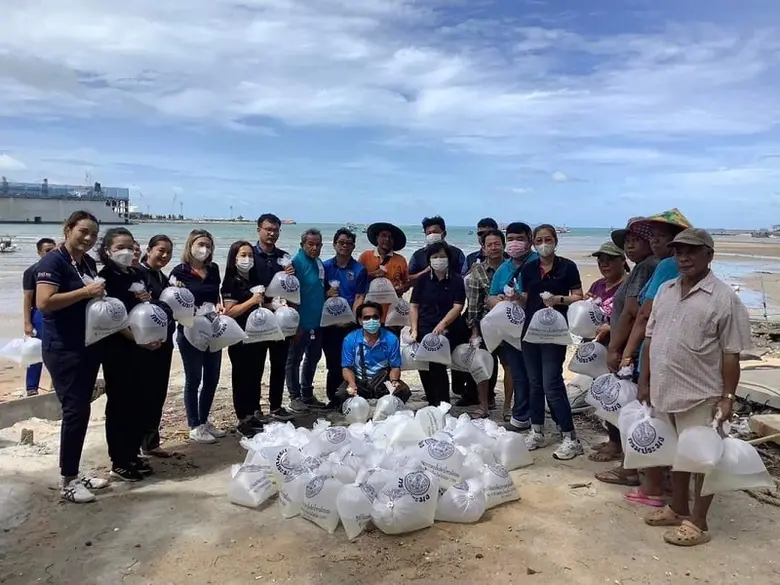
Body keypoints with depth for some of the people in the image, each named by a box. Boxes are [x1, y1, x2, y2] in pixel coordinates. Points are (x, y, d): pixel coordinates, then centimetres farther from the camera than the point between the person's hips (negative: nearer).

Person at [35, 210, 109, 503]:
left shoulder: (89, 262, 12)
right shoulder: (53, 261, -12)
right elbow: (44, 303, -24)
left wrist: (101, 295, 6)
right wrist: (85, 292, -22)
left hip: (89, 346, 8)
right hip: (63, 349, -8)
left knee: (81, 410, 12)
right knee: (75, 410, -7)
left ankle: (74, 474, 22)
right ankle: (67, 482, 5)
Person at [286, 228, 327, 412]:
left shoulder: (319, 263, 11)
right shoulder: (297, 262, -14)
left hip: (317, 322, 9)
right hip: (302, 323, -9)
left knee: (313, 358, 17)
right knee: (295, 359, 4)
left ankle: (307, 395, 29)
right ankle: (295, 397, 13)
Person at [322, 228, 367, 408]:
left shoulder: (359, 269, 2)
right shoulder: (325, 266, 7)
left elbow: (359, 297, -2)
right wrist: (327, 293, -13)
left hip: (350, 323, -1)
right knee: (332, 362, 7)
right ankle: (333, 398, 16)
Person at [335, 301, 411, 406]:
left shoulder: (391, 339, -5)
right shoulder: (350, 340, -5)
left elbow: (395, 367, -1)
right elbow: (347, 367, -3)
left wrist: (394, 381, -23)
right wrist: (352, 384, -23)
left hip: (384, 381, 0)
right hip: (359, 381, 0)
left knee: (404, 391, -27)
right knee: (341, 395, -29)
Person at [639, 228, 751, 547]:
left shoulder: (724, 298, -11)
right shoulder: (665, 290, 7)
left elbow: (731, 353, -11)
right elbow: (650, 338, 11)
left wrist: (728, 397, -12)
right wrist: (644, 381, 10)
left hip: (700, 394, -6)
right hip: (665, 390, 6)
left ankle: (698, 523, 19)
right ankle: (678, 509, 35)